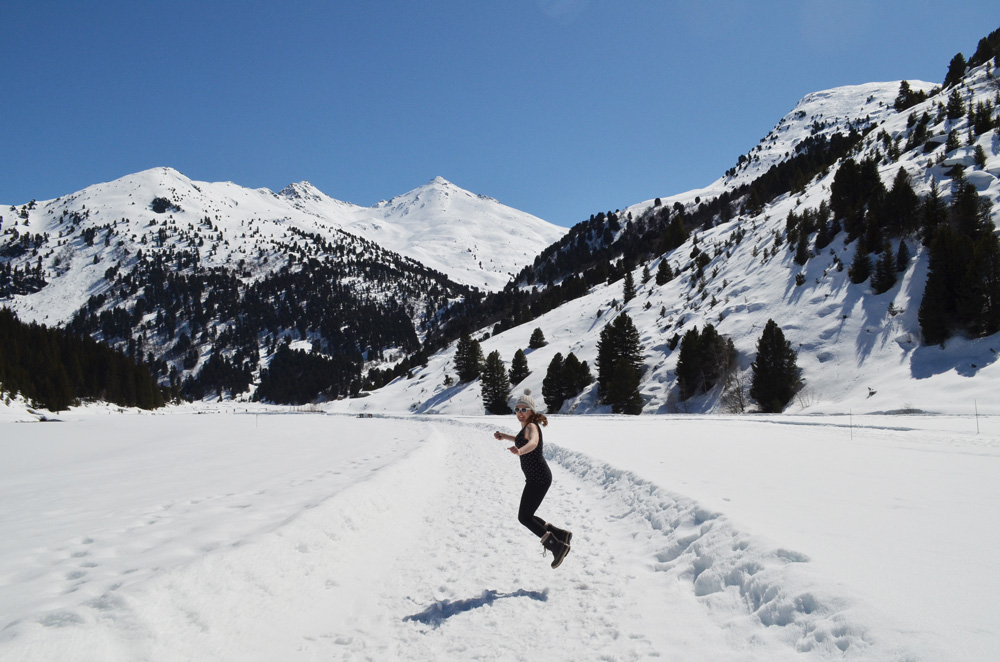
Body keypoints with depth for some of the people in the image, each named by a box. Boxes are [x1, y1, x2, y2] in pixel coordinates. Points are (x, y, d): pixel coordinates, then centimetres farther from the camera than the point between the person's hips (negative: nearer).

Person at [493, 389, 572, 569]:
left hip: (538, 478, -10)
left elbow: (533, 443, -42)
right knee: (527, 516, 14)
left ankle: (556, 545, -3)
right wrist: (504, 437, 28)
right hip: (536, 478, 10)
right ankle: (560, 535, 19)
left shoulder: (532, 426, -17)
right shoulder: (527, 426, 13)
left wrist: (519, 451, -61)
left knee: (524, 517, -5)